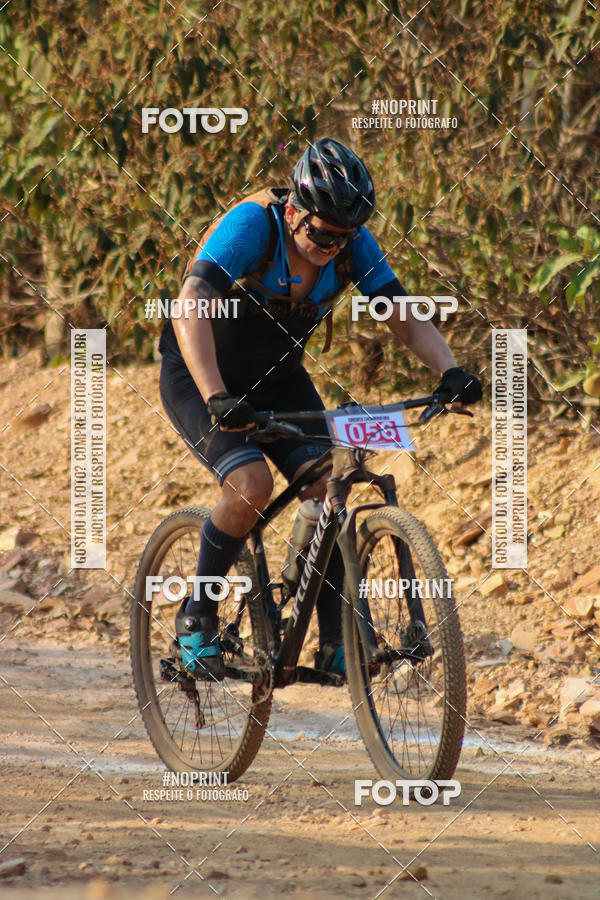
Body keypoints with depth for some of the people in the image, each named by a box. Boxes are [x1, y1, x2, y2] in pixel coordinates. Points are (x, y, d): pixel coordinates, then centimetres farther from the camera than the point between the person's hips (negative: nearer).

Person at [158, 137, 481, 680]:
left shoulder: (353, 245, -16)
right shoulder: (252, 225, -31)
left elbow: (406, 319, -15)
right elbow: (191, 308, -42)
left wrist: (450, 372, -35)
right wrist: (217, 400, -54)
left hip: (278, 376, 5)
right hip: (200, 376, -5)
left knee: (326, 484, -16)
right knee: (252, 485, -26)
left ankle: (336, 640, -6)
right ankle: (197, 617, -5)